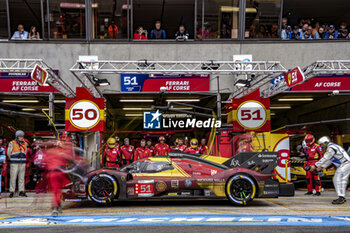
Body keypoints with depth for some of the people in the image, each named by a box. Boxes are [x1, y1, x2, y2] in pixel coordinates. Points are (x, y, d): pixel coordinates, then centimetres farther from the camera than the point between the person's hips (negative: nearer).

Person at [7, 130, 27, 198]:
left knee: (21, 177, 4)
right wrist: (13, 160, 12)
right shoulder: (12, 143, -2)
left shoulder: (25, 144, 9)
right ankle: (12, 192, 2)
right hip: (14, 163, -4)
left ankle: (21, 191, 9)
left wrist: (22, 159, 12)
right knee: (13, 177, -4)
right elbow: (9, 153, 5)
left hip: (22, 163, 4)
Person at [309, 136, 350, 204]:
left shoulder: (331, 148, -14)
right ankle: (342, 198, 15)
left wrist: (315, 166, -14)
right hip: (343, 165, 11)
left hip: (345, 165, -11)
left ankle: (341, 198, -15)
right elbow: (329, 160, 20)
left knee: (338, 180, -13)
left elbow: (325, 159, -17)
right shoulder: (331, 147, 19)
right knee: (336, 180, 12)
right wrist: (321, 167, 14)